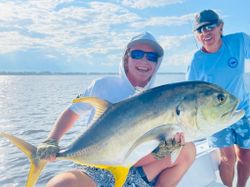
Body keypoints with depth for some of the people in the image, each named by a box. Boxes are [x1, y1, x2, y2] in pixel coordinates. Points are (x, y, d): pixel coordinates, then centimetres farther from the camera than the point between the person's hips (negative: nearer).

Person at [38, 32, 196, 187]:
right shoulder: (104, 85, 0)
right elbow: (73, 111, 8)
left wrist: (175, 136, -24)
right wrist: (51, 141, -6)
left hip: (138, 173, 3)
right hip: (98, 171, -2)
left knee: (187, 150, -18)